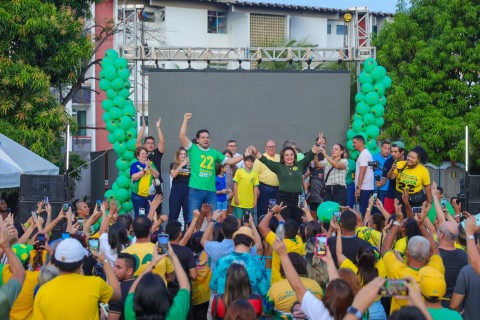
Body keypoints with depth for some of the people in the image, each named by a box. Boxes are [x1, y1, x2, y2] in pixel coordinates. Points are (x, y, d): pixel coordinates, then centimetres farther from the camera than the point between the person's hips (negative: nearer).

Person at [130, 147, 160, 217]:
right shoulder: (134, 165, 0)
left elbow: (156, 175, 0)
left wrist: (150, 167, -13)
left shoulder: (151, 164, 10)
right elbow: (134, 177, -14)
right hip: (138, 195, -3)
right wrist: (145, 169, -17)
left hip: (150, 195, 3)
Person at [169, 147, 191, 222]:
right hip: (176, 191, -2)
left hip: (187, 191, 2)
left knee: (188, 213, 0)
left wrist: (190, 164, -10)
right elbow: (173, 175, -10)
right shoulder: (173, 164, 7)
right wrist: (181, 165, -14)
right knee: (173, 213, -2)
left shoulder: (190, 165, 11)